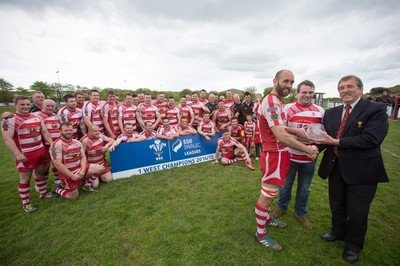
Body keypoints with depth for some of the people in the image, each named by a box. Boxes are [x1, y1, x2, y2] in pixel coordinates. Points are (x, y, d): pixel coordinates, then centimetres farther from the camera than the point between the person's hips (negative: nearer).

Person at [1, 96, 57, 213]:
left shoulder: (36, 118, 8)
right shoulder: (10, 119, -11)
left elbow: (45, 132, 12)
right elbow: (7, 138, -17)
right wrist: (17, 154, -25)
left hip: (41, 151, 6)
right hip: (24, 155, -6)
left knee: (40, 173, 18)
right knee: (25, 178, 4)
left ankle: (43, 193, 36)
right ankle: (26, 204, 18)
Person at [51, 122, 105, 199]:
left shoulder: (77, 142, 5)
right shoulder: (57, 145, -18)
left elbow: (83, 157, 3)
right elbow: (57, 164, -21)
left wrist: (83, 170, -14)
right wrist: (72, 176, -20)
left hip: (80, 168, 6)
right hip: (68, 174, -6)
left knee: (101, 168, -4)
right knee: (74, 196, -2)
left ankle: (87, 185, 16)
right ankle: (57, 189, 26)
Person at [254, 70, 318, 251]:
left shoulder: (276, 101, 13)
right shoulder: (271, 102, -23)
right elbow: (282, 136, -30)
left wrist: (297, 131, 7)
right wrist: (308, 149, -18)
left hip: (278, 153, 10)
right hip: (274, 155, -10)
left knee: (270, 193, 25)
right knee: (266, 196, 4)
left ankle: (267, 218, 46)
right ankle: (260, 234, 22)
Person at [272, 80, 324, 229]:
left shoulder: (320, 111, 2)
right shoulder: (288, 108, -6)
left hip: (310, 157, 3)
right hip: (290, 155, -2)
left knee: (304, 188, 18)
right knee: (285, 185, 15)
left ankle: (301, 213, 38)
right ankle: (282, 207, 39)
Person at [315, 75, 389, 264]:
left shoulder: (376, 110, -10)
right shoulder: (331, 113, 5)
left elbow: (371, 139, -23)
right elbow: (325, 136, 1)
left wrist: (336, 142, -21)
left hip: (361, 170, -4)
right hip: (335, 168, 5)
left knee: (357, 211, 12)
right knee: (337, 206, 21)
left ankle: (353, 245, 37)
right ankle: (338, 232, 47)